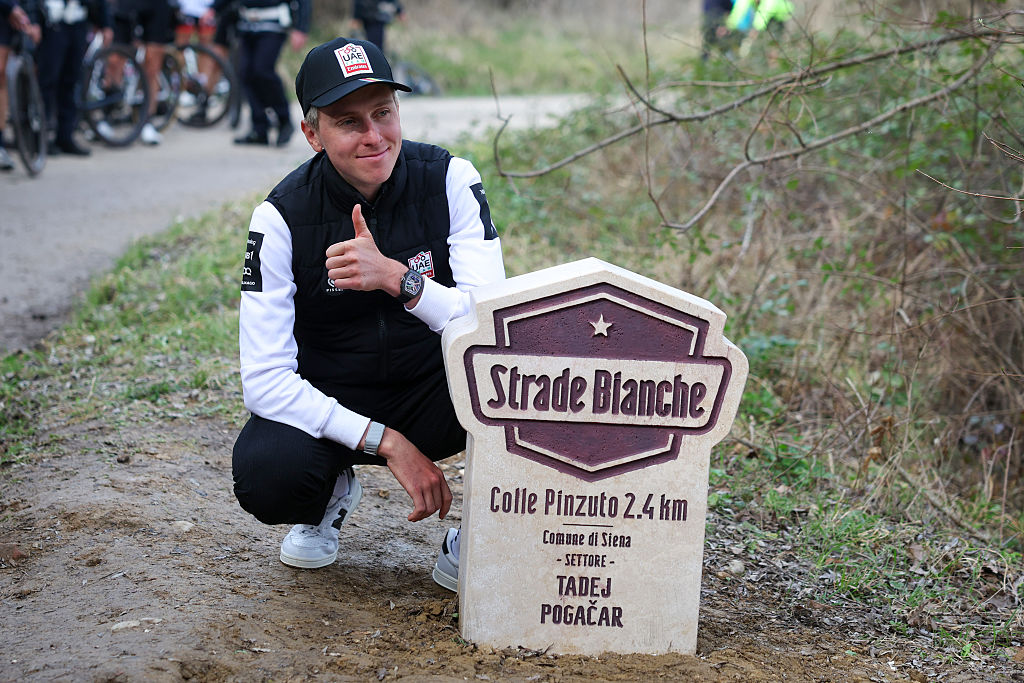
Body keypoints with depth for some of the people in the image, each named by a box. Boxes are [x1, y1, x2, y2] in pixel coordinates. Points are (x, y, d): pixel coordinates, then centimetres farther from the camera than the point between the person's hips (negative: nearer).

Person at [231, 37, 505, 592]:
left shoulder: (449, 180, -13)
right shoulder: (282, 217, -15)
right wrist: (387, 443, -27)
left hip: (434, 394, 1)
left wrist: (397, 278, -38)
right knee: (264, 477, -31)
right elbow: (265, 377, -19)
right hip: (326, 404, 0)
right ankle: (331, 494, 9)